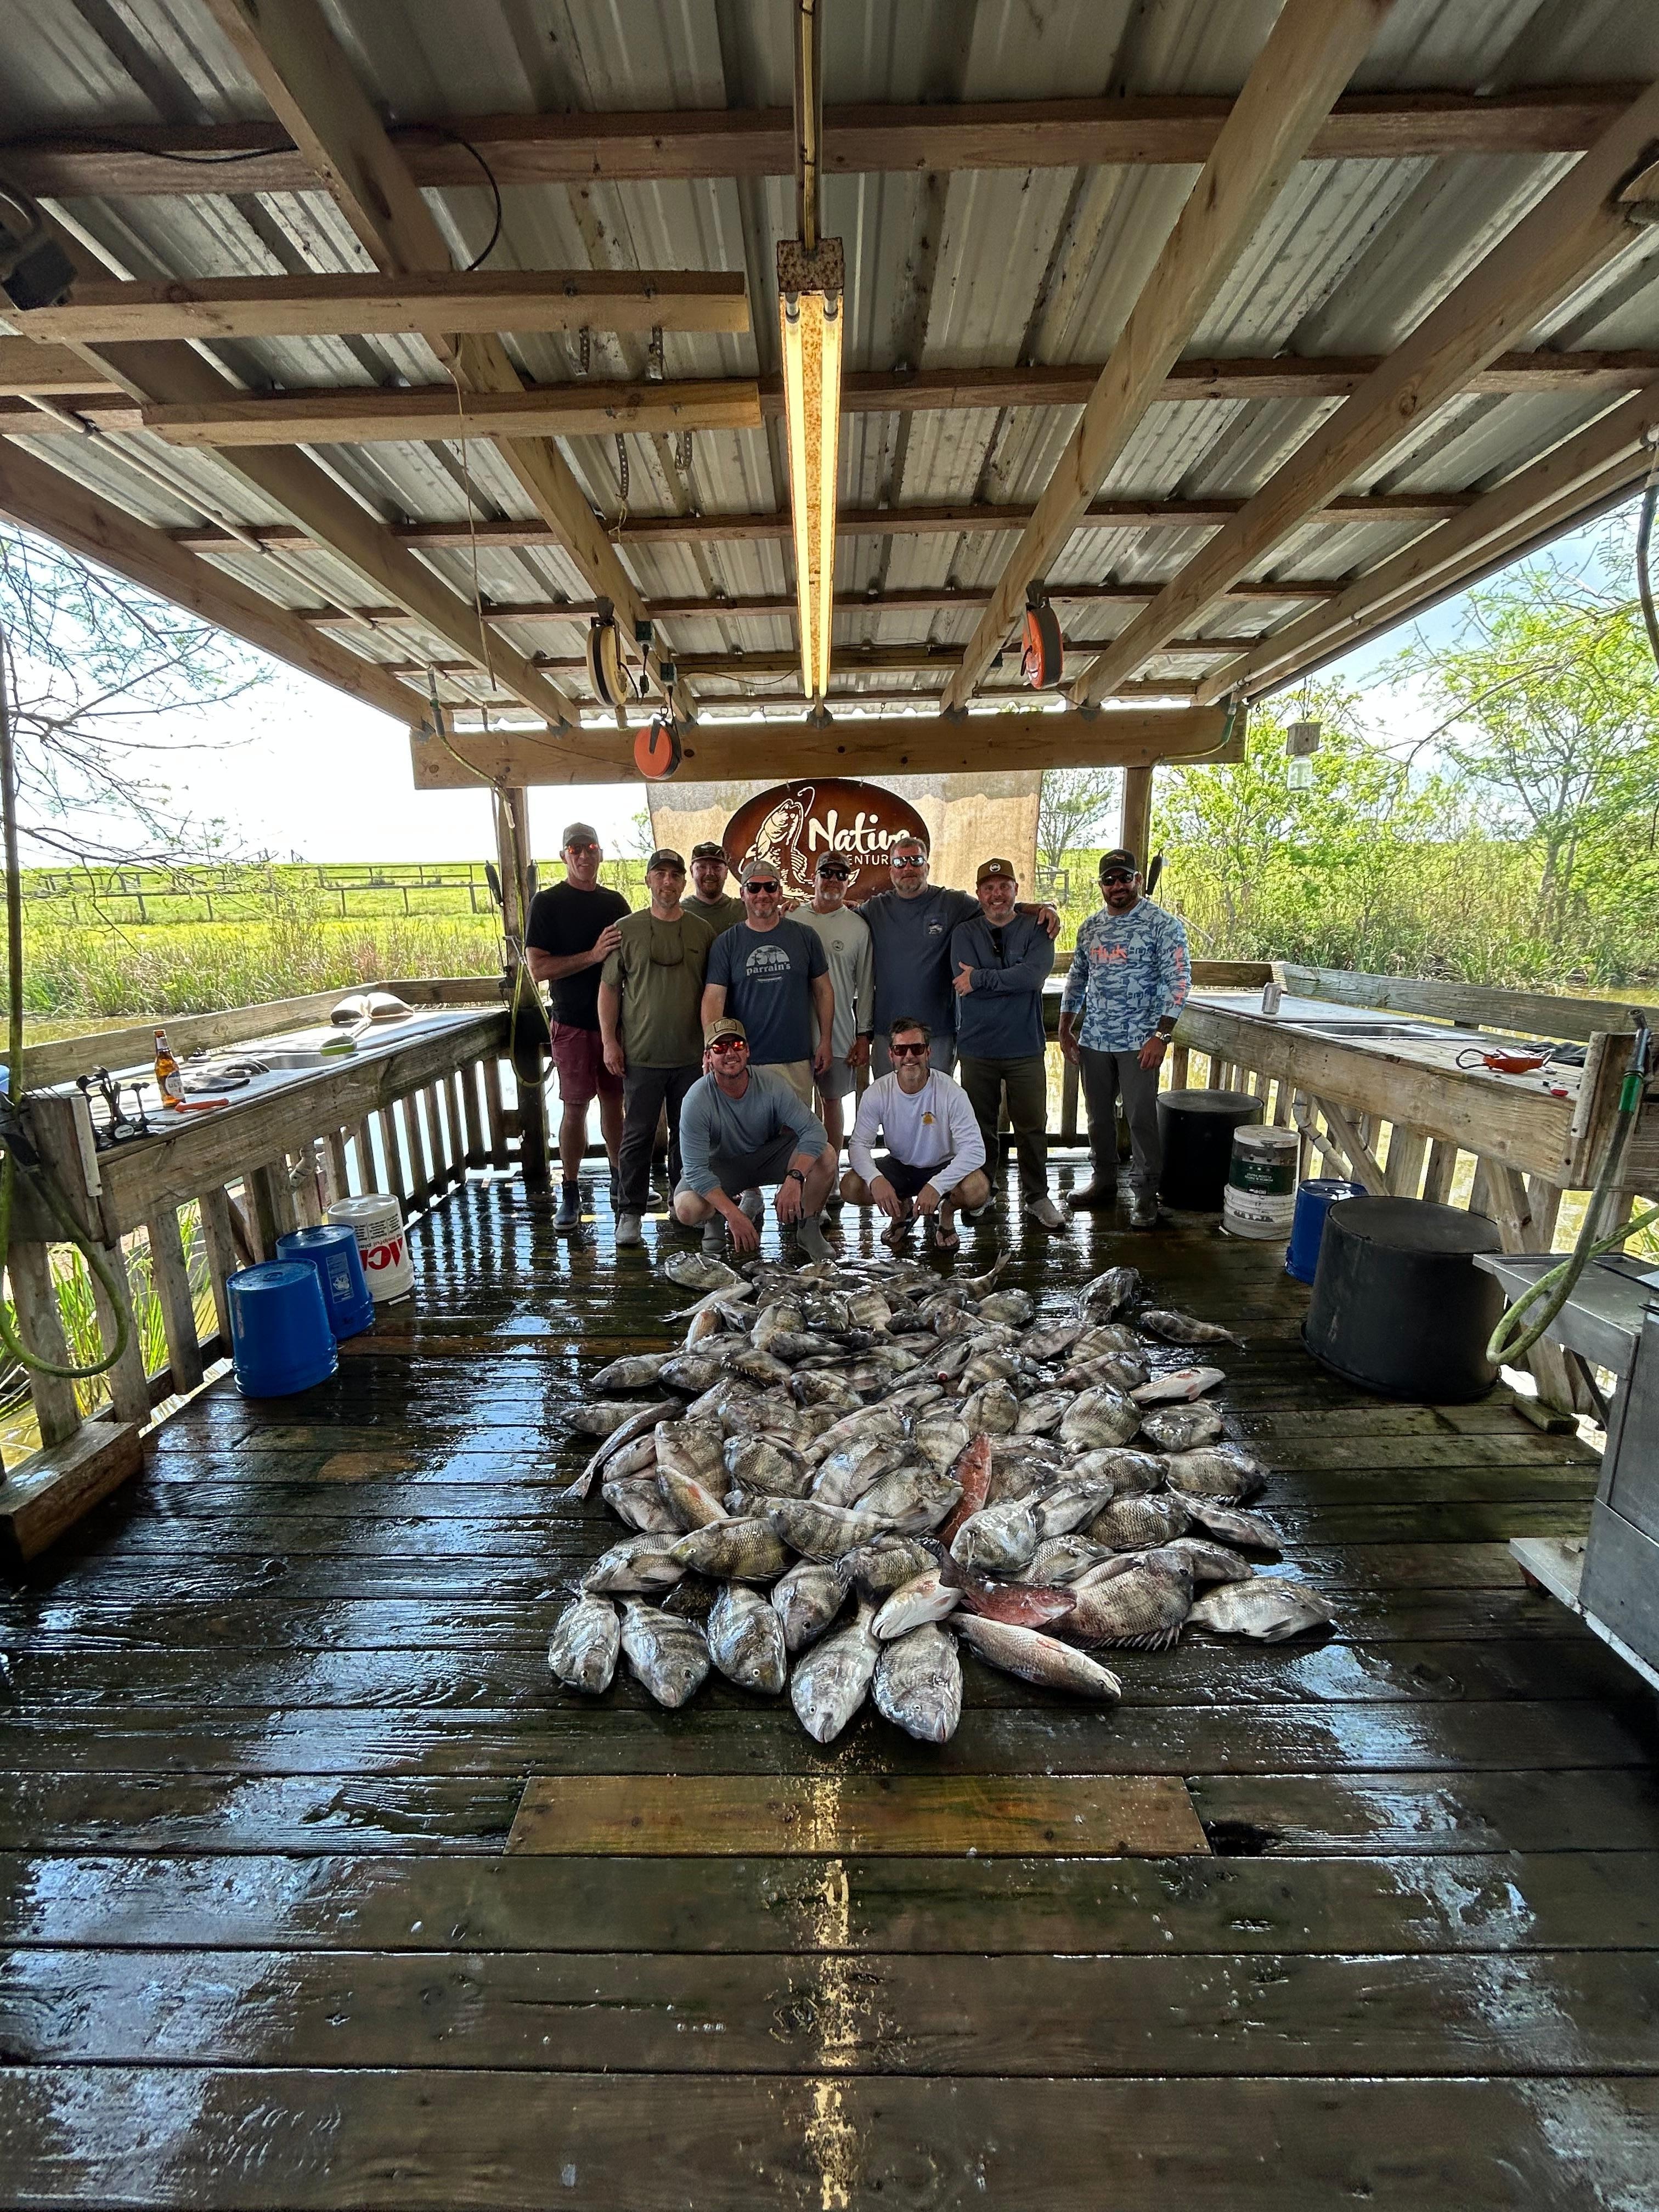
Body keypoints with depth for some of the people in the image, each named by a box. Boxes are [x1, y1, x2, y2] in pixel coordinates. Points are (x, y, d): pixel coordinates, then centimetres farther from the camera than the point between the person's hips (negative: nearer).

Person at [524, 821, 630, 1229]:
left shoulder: (615, 902, 11)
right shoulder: (548, 903, -3)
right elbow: (538, 968, -11)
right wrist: (593, 955, -21)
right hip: (574, 1023, -4)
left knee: (614, 1101, 12)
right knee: (575, 1107, -1)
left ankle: (620, 1179, 24)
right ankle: (571, 1194, 9)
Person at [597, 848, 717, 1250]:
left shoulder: (703, 931, 6)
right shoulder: (626, 930, 1)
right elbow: (609, 988, 2)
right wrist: (610, 1041, -5)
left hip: (692, 1055, 2)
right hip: (641, 1055, -2)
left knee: (687, 1135, 12)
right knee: (637, 1136, 3)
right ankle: (629, 1213, 12)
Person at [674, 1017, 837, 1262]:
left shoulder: (770, 1085, -21)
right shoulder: (697, 1101, -26)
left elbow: (814, 1130, -23)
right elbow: (695, 1169, -27)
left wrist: (794, 1178, -40)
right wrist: (733, 1214, -38)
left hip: (769, 1154, 2)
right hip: (720, 1164, -1)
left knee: (825, 1156, -25)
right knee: (687, 1209, -31)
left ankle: (808, 1227, -1)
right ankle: (717, 1219, 8)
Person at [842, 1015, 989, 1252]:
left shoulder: (952, 1093, -24)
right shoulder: (876, 1094, -16)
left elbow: (975, 1150, -29)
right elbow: (859, 1145, -16)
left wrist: (936, 1186, -43)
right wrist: (875, 1178, -39)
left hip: (943, 1167, -2)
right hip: (899, 1167, 3)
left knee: (978, 1188, -34)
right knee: (850, 1187, -22)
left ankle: (946, 1212, 5)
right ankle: (902, 1210, 11)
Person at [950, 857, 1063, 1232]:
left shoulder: (1036, 930, 1)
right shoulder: (964, 933, 3)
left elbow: (1034, 974, -17)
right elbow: (965, 982, -12)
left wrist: (981, 979, -15)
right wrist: (1011, 981, -12)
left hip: (1026, 1048, 0)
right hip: (977, 1048, 1)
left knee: (1032, 1128, 6)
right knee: (980, 1127, 11)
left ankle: (1037, 1197, 21)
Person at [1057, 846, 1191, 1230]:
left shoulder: (1163, 924, -6)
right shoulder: (1090, 927, 11)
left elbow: (1179, 982, -10)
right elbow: (1076, 979, 18)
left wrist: (1161, 1036, -16)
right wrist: (1066, 1029, 12)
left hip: (1139, 1041, -5)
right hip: (1093, 1040, 5)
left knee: (1141, 1119, -2)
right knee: (1099, 1116, 12)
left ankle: (1145, 1195, 9)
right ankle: (1104, 1183, 26)